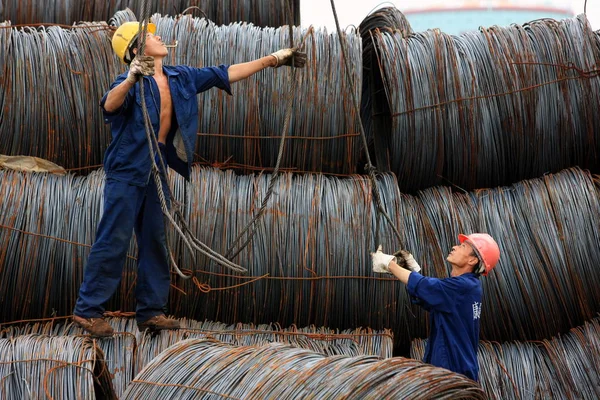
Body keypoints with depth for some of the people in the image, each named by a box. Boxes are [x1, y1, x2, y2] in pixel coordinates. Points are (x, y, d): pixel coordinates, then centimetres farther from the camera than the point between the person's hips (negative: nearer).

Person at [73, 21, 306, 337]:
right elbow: (109, 105, -34)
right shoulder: (133, 81, -14)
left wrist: (273, 59, 13)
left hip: (156, 172, 7)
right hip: (126, 171, -7)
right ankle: (87, 310, -1)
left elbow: (225, 74, 13)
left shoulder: (182, 78, 7)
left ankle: (150, 311, 18)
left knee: (154, 241, 11)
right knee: (114, 240, -7)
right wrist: (130, 80, -54)